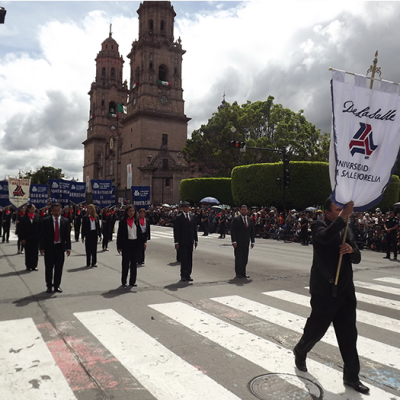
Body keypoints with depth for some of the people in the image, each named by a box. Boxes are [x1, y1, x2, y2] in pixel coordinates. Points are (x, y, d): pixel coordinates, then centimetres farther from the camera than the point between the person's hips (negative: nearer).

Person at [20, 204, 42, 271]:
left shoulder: (37, 216, 2)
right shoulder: (24, 218, -4)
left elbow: (40, 227, 2)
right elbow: (21, 229, -3)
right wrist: (22, 238, -7)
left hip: (36, 238, 2)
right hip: (27, 238, -1)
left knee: (35, 252, 5)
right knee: (28, 252, 7)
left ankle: (34, 266, 15)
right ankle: (28, 266, 16)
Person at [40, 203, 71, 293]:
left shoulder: (65, 221, 4)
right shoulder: (46, 220, 0)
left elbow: (68, 235, 4)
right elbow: (42, 235, -1)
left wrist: (68, 247, -3)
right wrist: (42, 247, -7)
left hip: (60, 247, 1)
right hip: (49, 247, -1)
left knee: (59, 268, 6)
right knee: (49, 268, 5)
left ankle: (57, 286, 17)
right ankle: (49, 286, 18)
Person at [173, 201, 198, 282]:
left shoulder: (192, 217, 10)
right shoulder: (179, 218, -4)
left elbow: (195, 229, 13)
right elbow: (176, 230, -7)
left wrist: (196, 240, 10)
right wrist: (176, 242, -11)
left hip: (190, 241, 5)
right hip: (182, 242, -5)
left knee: (190, 259, 8)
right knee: (183, 259, -3)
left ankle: (188, 275, 16)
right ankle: (183, 275, 6)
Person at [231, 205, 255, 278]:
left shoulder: (250, 220, 11)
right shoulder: (236, 219, -4)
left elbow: (252, 231, 15)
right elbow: (233, 231, -8)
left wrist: (252, 241, 10)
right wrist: (234, 241, -14)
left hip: (246, 242, 5)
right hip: (238, 242, -5)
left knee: (245, 258, 6)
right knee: (238, 258, -2)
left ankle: (243, 273, 15)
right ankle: (238, 273, 8)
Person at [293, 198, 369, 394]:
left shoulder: (347, 231, 11)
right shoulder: (318, 226, -9)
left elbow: (357, 258, 10)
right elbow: (326, 237, -33)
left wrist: (351, 250, -12)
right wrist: (344, 215, -35)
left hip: (345, 291, 6)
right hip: (325, 291, -6)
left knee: (348, 335, 10)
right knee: (316, 328, 10)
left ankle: (351, 376, 22)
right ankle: (300, 351, 38)